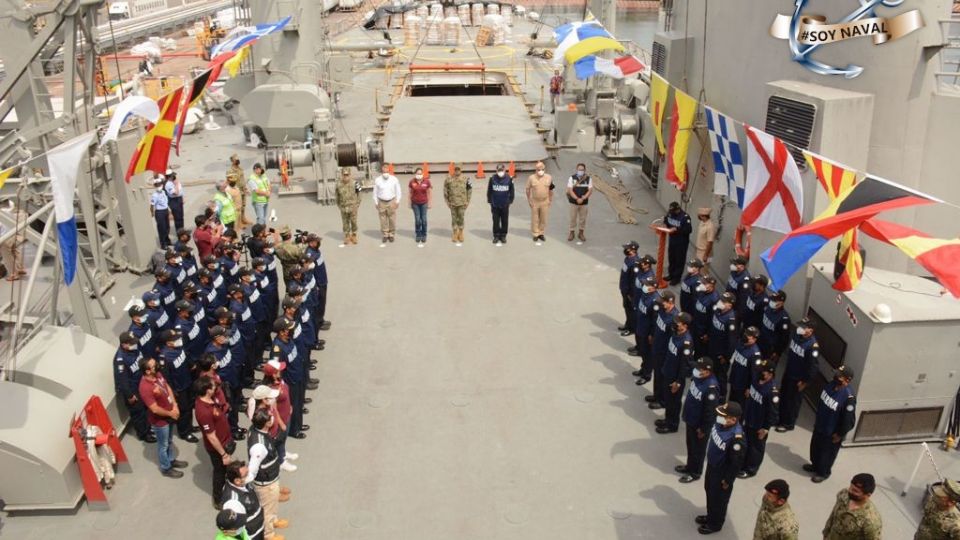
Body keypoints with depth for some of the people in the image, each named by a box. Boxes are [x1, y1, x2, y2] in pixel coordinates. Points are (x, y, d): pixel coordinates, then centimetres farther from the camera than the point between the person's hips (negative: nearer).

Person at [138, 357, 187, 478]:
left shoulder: (158, 374, -10)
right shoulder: (145, 387, -35)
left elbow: (168, 388, 4)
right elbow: (155, 409, -30)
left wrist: (175, 405, -6)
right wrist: (170, 413, -15)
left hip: (169, 415, 7)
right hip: (159, 420, -7)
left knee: (169, 441, 28)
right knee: (163, 445, 15)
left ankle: (171, 460, 49)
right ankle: (166, 468, 35)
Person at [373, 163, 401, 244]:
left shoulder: (394, 179, -2)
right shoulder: (377, 180, 0)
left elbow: (398, 191, 4)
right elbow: (375, 193, 6)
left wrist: (397, 201, 0)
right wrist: (376, 203, 3)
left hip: (392, 202, 0)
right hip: (381, 202, 0)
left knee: (392, 219, 0)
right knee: (383, 220, 3)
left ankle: (391, 234, 13)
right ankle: (384, 235, 13)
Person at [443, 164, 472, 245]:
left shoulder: (465, 179, -5)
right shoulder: (449, 179, -5)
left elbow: (469, 190, 2)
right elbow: (445, 191, 2)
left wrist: (467, 201, 0)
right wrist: (447, 201, 0)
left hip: (462, 203, 0)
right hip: (453, 203, 0)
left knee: (461, 218, 7)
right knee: (454, 219, 8)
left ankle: (461, 234, 24)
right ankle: (455, 234, 21)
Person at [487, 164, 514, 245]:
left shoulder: (509, 179, -7)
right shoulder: (492, 179, -7)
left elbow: (511, 191, 2)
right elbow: (489, 191, 1)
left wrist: (510, 201, 1)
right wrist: (490, 201, 1)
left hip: (505, 205, 0)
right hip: (495, 205, 0)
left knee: (505, 221, 8)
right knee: (496, 221, 6)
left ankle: (503, 236, 20)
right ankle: (496, 236, 17)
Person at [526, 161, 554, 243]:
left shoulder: (549, 177, -3)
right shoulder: (531, 178, -8)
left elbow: (551, 190, 7)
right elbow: (528, 189, 1)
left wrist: (550, 200, 7)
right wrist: (529, 200, 0)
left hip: (545, 202, 1)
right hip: (534, 202, -1)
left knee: (543, 219, 9)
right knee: (535, 219, 6)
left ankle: (541, 233, 23)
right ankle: (535, 234, 17)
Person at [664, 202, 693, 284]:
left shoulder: (685, 217, -24)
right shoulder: (670, 213, -3)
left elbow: (689, 230, -25)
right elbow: (666, 220, 17)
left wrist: (676, 229, -28)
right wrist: (665, 224, -6)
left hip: (681, 242, -7)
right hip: (672, 240, 7)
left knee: (679, 260, 4)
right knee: (671, 258, 18)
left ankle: (677, 278, 15)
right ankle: (671, 275, 34)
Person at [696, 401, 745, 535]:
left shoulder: (736, 437, -37)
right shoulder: (721, 423, -14)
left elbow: (736, 462, -27)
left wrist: (727, 480, -15)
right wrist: (709, 460, 18)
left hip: (722, 473, -8)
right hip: (711, 465, 8)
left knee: (718, 499, 16)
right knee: (709, 492, 27)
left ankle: (715, 524, 40)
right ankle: (710, 516, 51)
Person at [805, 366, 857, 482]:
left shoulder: (848, 397, -34)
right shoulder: (832, 384, -10)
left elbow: (849, 420, -25)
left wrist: (840, 434, -14)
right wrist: (817, 419, 15)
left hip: (831, 432, -7)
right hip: (819, 425, 7)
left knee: (827, 453, 17)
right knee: (815, 447, 27)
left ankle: (823, 472, 41)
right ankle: (815, 465, 52)